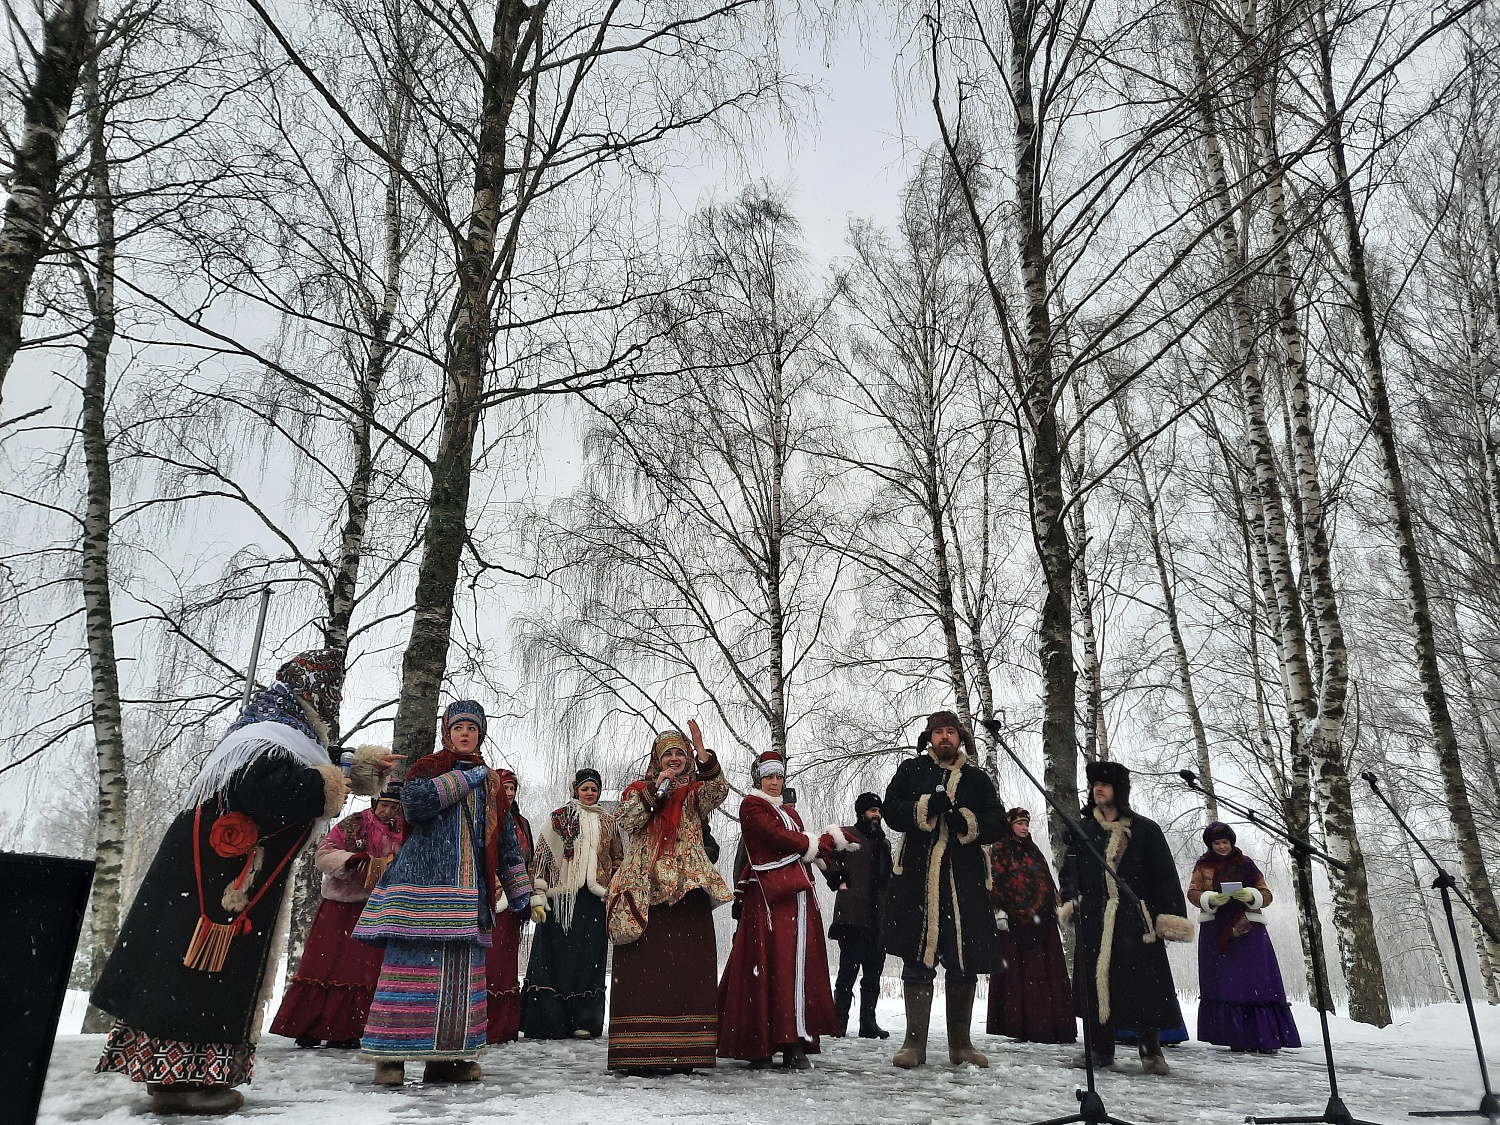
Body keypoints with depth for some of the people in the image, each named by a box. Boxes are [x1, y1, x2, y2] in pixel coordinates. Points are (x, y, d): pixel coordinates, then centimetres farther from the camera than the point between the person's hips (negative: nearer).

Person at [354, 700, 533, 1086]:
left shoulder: (491, 782, 20)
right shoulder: (428, 767, 6)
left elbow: (506, 839, 22)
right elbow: (413, 803, -16)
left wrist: (518, 889, 18)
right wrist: (462, 779, -11)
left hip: (468, 894, 5)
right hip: (423, 883, -4)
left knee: (461, 970, 1)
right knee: (413, 963, -9)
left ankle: (446, 1056, 6)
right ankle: (391, 1056, -3)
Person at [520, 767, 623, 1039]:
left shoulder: (608, 823, 17)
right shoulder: (558, 819, 9)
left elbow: (618, 861, 17)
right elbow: (541, 856, 5)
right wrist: (538, 891, -3)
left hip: (594, 899, 2)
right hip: (561, 897, -2)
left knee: (589, 958, -1)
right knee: (557, 956, -4)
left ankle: (585, 1021, 3)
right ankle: (551, 1020, 2)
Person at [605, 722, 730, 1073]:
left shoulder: (695, 791, 13)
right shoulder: (638, 789, 14)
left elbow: (717, 792, -10)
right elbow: (625, 821, -4)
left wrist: (702, 753, -24)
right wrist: (656, 789, -11)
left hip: (686, 890, 1)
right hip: (644, 892, -1)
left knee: (687, 967, -3)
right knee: (643, 967, -5)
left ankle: (683, 1051, 2)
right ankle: (639, 1052, -2)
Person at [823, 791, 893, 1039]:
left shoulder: (883, 843, 21)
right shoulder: (847, 835, 0)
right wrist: (839, 882, -7)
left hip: (877, 918, 6)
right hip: (852, 916, -6)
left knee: (873, 972, 8)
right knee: (849, 969, -5)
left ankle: (868, 1022, 16)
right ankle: (840, 1021, 3)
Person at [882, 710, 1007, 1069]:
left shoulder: (977, 778, 14)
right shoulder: (910, 770, 11)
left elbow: (997, 821, 4)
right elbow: (891, 809, 0)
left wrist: (967, 821, -14)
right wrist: (927, 806, -15)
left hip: (965, 878, 2)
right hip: (917, 877, -1)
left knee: (965, 963, 6)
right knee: (917, 959, 0)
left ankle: (960, 1044, 20)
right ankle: (914, 1043, 8)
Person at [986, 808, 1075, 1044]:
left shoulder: (1034, 852, 21)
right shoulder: (999, 851, 2)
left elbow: (1047, 884, 22)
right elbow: (994, 881, -7)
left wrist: (1053, 909, 15)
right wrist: (999, 910, -17)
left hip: (1040, 920, 6)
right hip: (1014, 920, -6)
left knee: (1048, 970, 2)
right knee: (1018, 970, -6)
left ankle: (1050, 1025, 5)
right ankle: (1018, 1025, -3)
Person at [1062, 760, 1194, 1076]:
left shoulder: (1145, 830, 6)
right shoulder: (1082, 831, 14)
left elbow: (1165, 875, 1)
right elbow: (1069, 871, 15)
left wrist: (1171, 916, -8)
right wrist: (1070, 901, -2)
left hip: (1136, 919, -2)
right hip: (1094, 921, 2)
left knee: (1145, 984, -6)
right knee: (1096, 982, 1)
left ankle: (1150, 1051, 6)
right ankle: (1101, 1049, 12)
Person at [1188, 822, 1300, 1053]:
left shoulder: (1246, 864, 10)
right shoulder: (1203, 865, 11)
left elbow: (1266, 894, 7)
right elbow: (1192, 892, 3)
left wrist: (1251, 895, -15)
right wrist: (1210, 899, -17)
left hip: (1248, 929, 0)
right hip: (1215, 931, 1)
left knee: (1256, 983, -7)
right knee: (1223, 984, -2)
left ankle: (1266, 1038, -6)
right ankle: (1237, 1039, 2)